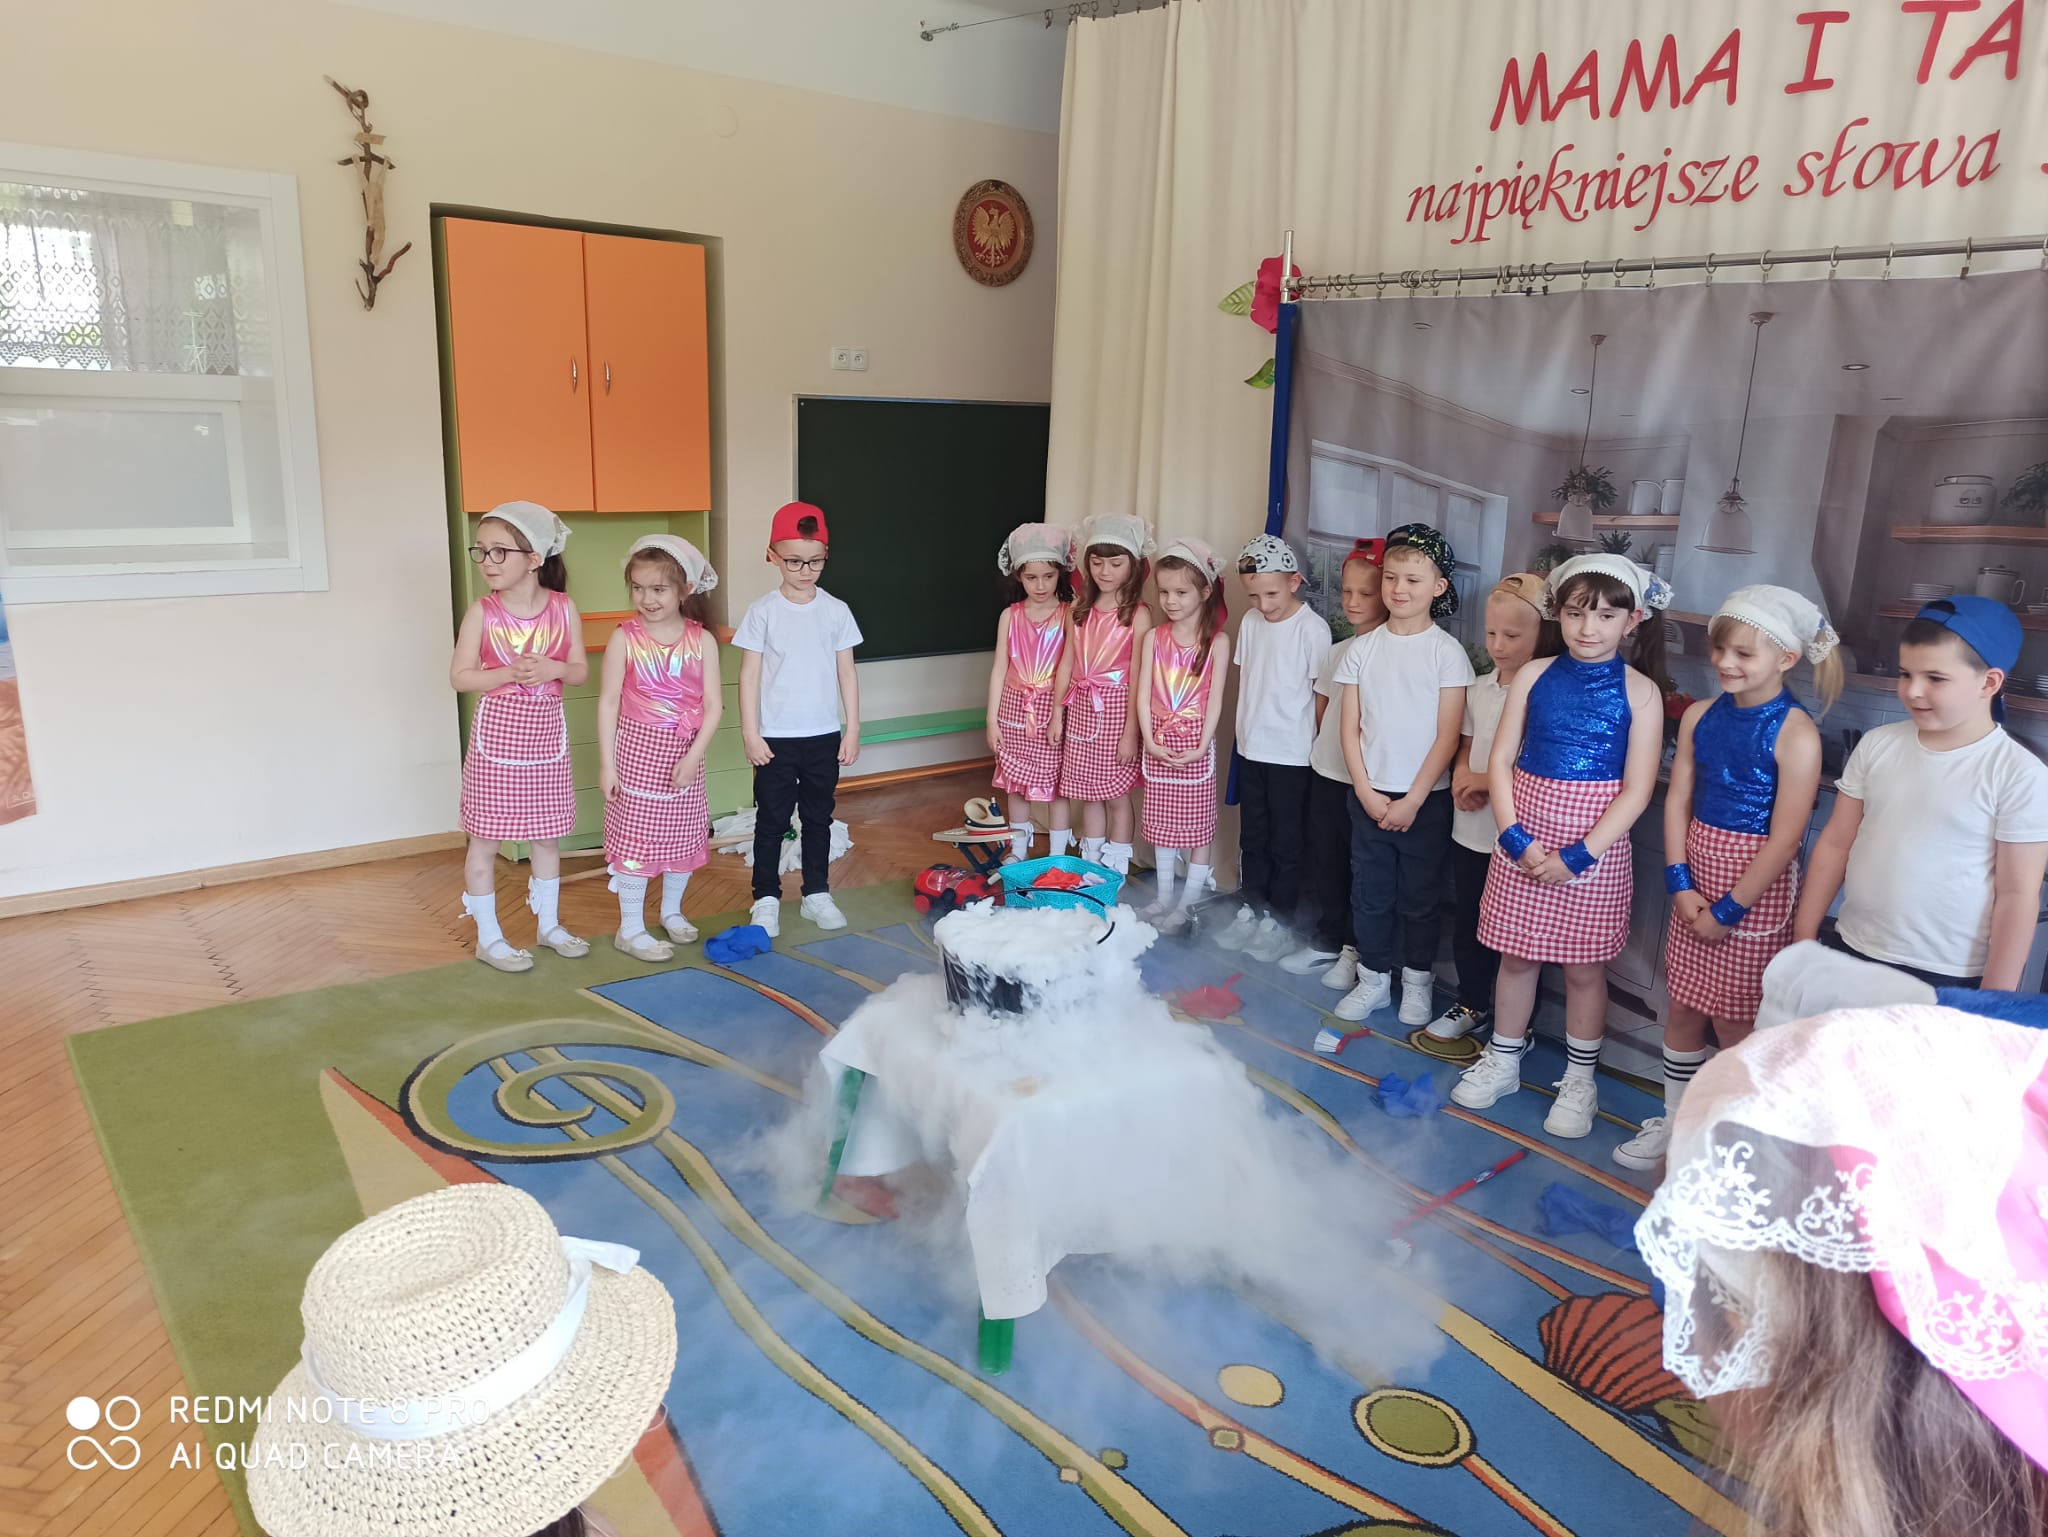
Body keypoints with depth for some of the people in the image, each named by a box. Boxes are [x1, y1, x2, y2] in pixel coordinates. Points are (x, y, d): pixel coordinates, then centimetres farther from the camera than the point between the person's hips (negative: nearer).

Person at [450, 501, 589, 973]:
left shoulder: (563, 608, -3)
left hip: (545, 734, 2)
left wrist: (554, 669, -19)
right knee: (485, 839, 4)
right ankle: (488, 937, 16)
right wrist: (508, 673, -22)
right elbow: (459, 677, -8)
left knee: (548, 835, 13)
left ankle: (549, 924, 29)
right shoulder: (482, 612, -8)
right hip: (496, 734, -2)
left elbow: (581, 670, 1)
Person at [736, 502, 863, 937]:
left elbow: (847, 673, 4)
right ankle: (766, 899, 18)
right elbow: (749, 675, -4)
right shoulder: (763, 611, -6)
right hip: (776, 738, -2)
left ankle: (817, 894, 26)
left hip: (824, 737, 2)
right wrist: (750, 733, -8)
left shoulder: (836, 611, 0)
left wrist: (853, 730, 2)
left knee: (819, 818, 13)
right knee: (772, 820, 6)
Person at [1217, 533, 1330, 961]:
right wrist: (1244, 729, 8)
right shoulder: (1250, 622, 3)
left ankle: (1280, 923, 18)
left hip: (1291, 754, -6)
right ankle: (1250, 912, 29)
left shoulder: (1312, 629, -15)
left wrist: (1313, 746, -10)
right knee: (1252, 839, 16)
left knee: (1285, 844, 6)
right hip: (1251, 749, 6)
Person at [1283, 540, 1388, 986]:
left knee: (1361, 865, 5)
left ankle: (1354, 952, 19)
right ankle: (1325, 943, 28)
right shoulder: (1336, 651, 9)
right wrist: (1322, 751, 11)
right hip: (1326, 773, 6)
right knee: (1323, 861, 14)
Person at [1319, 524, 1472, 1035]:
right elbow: (1350, 727, 2)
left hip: (1426, 799, -3)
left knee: (1420, 895, 10)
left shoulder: (1446, 652, -7)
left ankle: (1417, 980, 27)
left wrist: (1413, 800, -13)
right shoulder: (1363, 649, 2)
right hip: (1369, 795, 3)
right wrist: (1366, 792, -7)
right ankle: (1373, 978, 25)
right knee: (1370, 891, 11)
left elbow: (1448, 736, -9)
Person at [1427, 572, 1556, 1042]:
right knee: (1467, 921, 17)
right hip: (1471, 829, 6)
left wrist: (1489, 783, -17)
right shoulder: (1479, 688, 5)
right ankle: (1472, 1004, 36)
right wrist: (1462, 780, -6)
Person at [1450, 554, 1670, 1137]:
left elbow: (1636, 789, -9)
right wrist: (1514, 837, -11)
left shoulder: (1639, 691, -6)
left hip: (1594, 847, -2)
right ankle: (1503, 1061, 32)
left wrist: (1580, 854, -15)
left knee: (1584, 967, 10)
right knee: (1516, 954, 14)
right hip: (1523, 840, 2)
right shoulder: (1535, 675, 0)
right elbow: (1501, 759, -1)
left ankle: (1580, 1079, 27)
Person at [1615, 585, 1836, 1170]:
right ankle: (1674, 1120, 33)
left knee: (1734, 1023, 4)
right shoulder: (1700, 716, 2)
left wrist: (1728, 909, -13)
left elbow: (1785, 838, -16)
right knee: (1682, 1009, 16)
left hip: (1755, 890, -6)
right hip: (1695, 881, 6)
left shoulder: (1795, 734, -15)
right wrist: (1681, 884, -6)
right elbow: (1678, 799, 3)